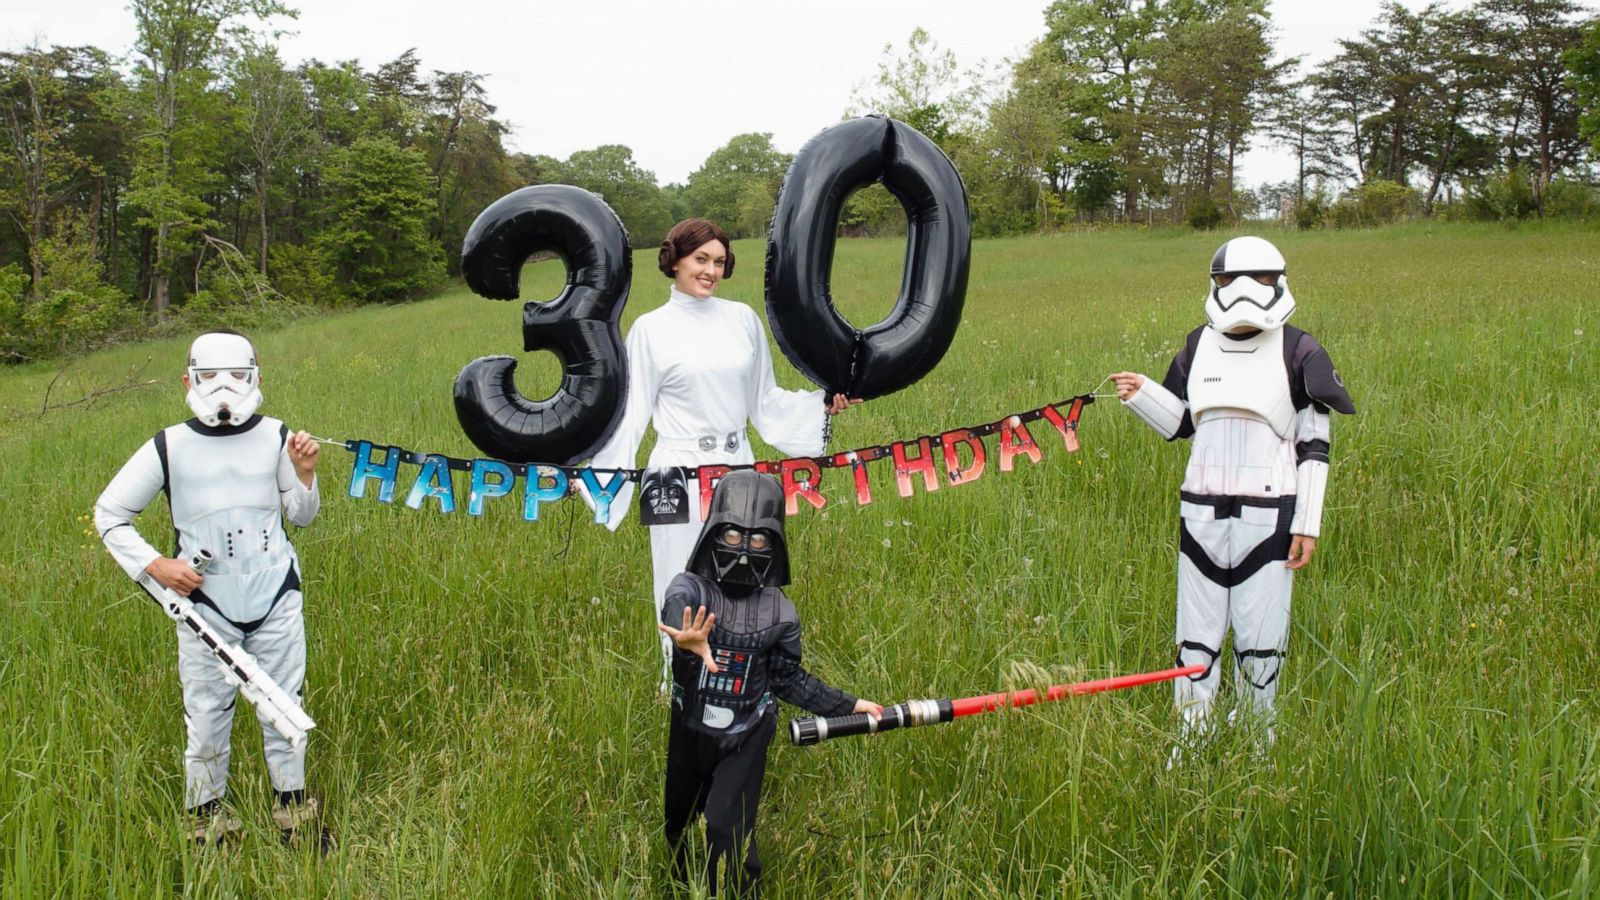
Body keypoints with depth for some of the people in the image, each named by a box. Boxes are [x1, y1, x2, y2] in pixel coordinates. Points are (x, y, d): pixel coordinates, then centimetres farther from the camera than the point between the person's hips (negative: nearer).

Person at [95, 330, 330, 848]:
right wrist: (153, 564, -7)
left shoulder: (276, 438, 2)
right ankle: (207, 823, 25)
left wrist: (304, 474, -8)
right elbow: (108, 514, 5)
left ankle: (294, 811, 29)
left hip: (276, 600, 1)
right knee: (206, 718, 6)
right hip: (205, 604, -1)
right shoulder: (168, 448, -3)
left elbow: (301, 516, 12)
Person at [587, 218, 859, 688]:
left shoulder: (743, 319, 7)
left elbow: (764, 400, 14)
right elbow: (631, 414, -1)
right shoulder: (651, 329, -2)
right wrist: (598, 478, -9)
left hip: (737, 470, 4)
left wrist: (821, 405, 3)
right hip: (681, 474, -3)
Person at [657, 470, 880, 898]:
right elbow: (676, 607, -41)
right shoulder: (691, 587, -17)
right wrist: (687, 636, -66)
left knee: (726, 828, -14)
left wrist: (849, 705, -6)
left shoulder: (780, 612, -10)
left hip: (744, 740, -1)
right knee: (675, 821, 21)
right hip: (688, 734, 1)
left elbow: (790, 680, 0)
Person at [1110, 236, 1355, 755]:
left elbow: (1314, 448, -1)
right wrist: (1140, 394, 0)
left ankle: (1255, 742, 21)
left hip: (1268, 517, -3)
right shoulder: (1199, 346, 9)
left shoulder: (1296, 352, -2)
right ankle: (1191, 742, 19)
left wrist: (1307, 525, -4)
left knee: (1260, 641, 3)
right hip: (1201, 514, 3)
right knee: (1196, 637, 6)